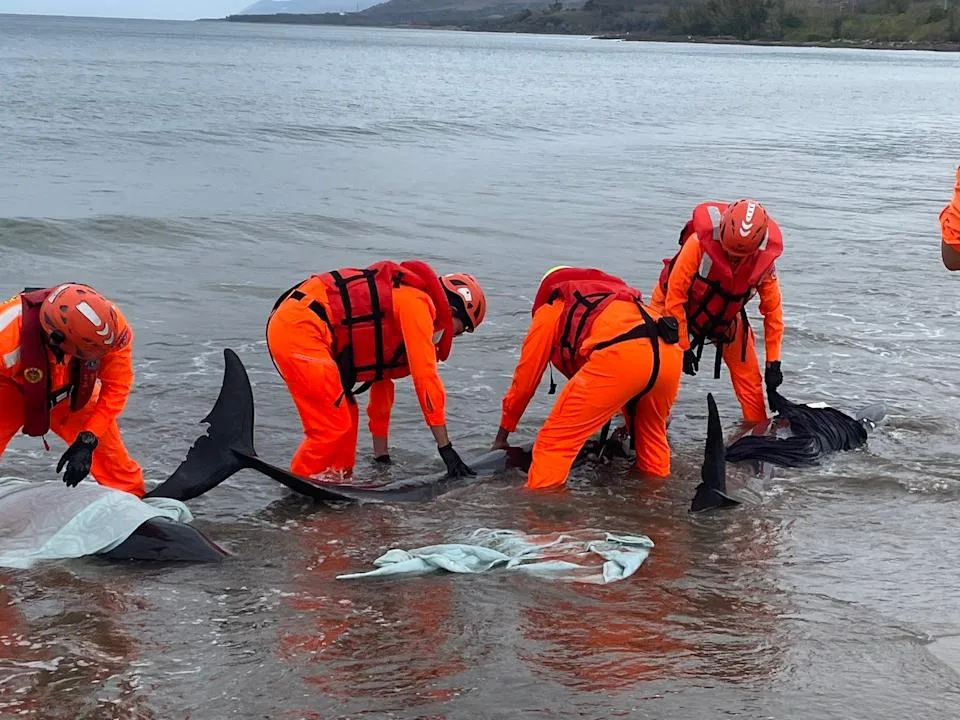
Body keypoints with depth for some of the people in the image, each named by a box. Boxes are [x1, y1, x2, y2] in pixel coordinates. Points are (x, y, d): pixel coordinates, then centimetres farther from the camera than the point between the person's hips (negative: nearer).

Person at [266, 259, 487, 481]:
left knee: (346, 416, 16)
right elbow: (425, 378, -11)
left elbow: (381, 378, 30)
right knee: (333, 427, -8)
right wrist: (446, 448, -8)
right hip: (299, 330, -10)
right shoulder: (417, 304, -5)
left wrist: (381, 456, 32)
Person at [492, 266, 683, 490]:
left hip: (621, 354, -6)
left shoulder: (550, 309, 27)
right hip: (670, 353, 6)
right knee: (651, 436, 32)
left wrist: (502, 436, 39)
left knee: (555, 441, 1)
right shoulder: (616, 292, 43)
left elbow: (525, 378, 29)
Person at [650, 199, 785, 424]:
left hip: (726, 317, 3)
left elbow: (773, 311, -11)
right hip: (675, 306, -3)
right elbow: (675, 296, -27)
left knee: (749, 377, -2)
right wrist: (683, 347, -22)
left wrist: (773, 362, -10)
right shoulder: (700, 243, -38)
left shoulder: (764, 261, -26)